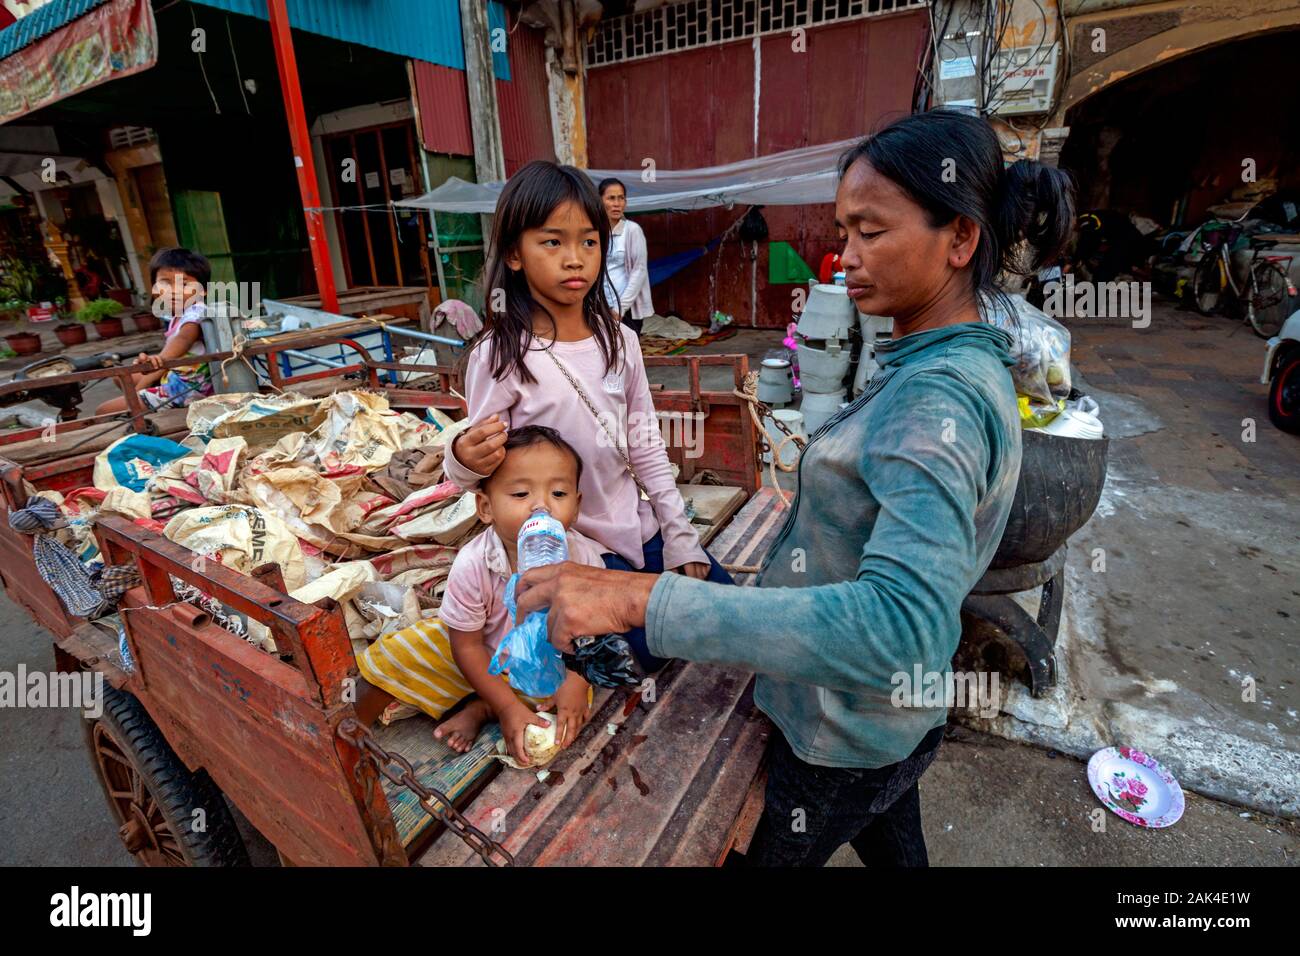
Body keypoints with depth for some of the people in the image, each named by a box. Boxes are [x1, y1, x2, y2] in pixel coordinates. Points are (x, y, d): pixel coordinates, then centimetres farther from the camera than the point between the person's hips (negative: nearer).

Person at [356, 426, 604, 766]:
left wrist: (577, 682, -25)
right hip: (483, 653, -1)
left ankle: (479, 708, -6)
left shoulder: (586, 557, -28)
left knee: (575, 706, -22)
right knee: (393, 654, -15)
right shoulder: (472, 564, -31)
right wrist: (508, 707, -21)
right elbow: (466, 645, -18)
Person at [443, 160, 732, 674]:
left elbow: (647, 448, 4)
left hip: (635, 526, 6)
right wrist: (464, 459, -36)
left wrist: (681, 539, 3)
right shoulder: (499, 356, -16)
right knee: (649, 647, -9)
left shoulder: (619, 341, -1)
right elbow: (482, 463, -11)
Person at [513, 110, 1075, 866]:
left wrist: (643, 598, -47)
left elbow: (901, 624, -44)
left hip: (846, 739, -7)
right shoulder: (960, 365, 0)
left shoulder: (939, 400, -31)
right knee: (894, 850, 32)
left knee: (766, 854, 22)